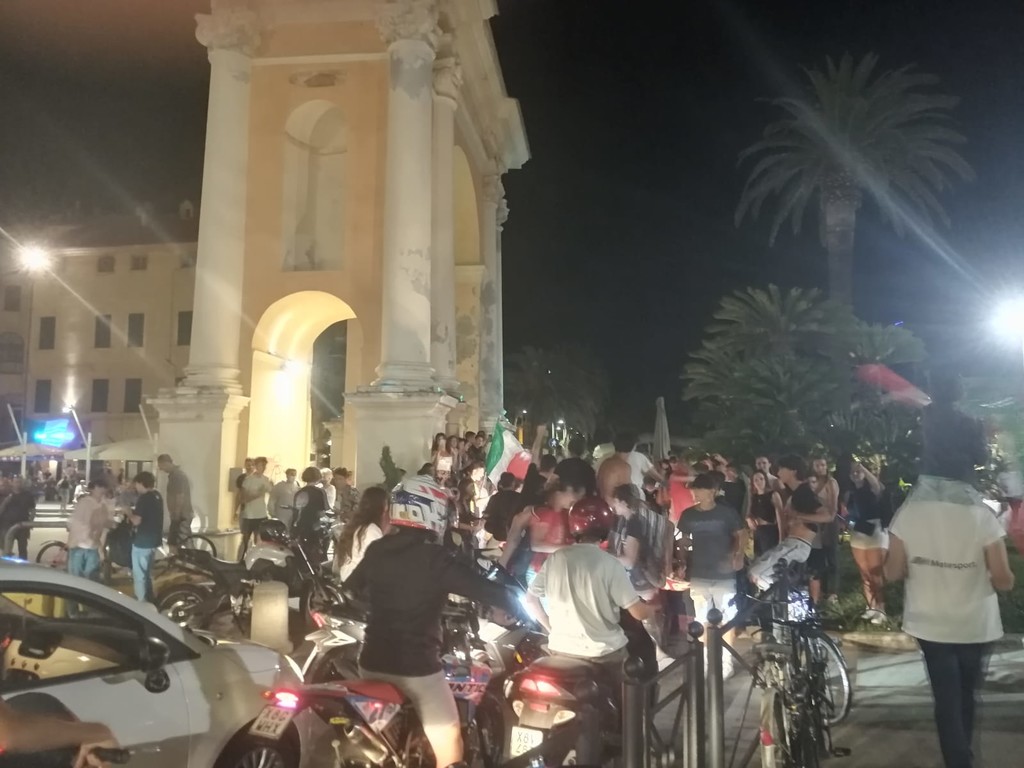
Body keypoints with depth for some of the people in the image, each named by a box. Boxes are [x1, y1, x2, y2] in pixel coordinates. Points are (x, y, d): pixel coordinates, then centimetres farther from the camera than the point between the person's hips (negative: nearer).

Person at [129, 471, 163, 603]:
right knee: (147, 573, 22)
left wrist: (129, 512, -6)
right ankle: (148, 600, 31)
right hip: (154, 539, 9)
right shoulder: (157, 495, 8)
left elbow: (136, 521, -23)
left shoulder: (144, 498, -20)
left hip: (142, 541, -9)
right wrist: (135, 512, 13)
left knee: (139, 575, 3)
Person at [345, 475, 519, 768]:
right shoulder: (435, 560, -17)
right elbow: (488, 591, -18)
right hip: (417, 668, -6)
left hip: (372, 662, 7)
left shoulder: (376, 551, 1)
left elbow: (349, 592, 16)